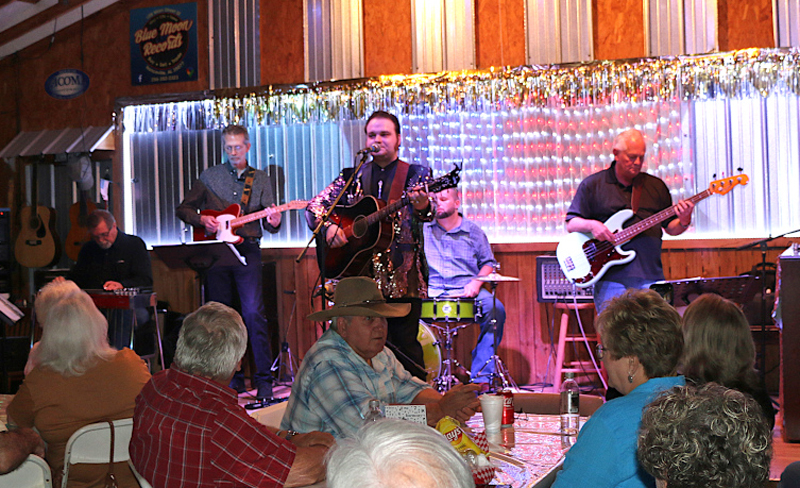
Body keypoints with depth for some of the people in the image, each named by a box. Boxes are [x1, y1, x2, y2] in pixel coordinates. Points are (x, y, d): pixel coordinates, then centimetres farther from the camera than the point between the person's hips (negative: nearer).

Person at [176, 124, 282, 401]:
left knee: (254, 313, -14)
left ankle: (264, 378, -9)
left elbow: (268, 223, 9)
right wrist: (202, 220, -6)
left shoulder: (261, 180, 12)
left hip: (247, 250, -2)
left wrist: (273, 222, -14)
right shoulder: (209, 176, 12)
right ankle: (233, 377, 15)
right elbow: (183, 209, 13)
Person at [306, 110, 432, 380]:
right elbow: (314, 205, 12)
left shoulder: (416, 175, 6)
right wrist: (328, 226, -9)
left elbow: (428, 213, -11)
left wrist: (423, 206, -36)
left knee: (405, 348, -5)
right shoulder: (352, 177, 15)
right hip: (358, 275, 3)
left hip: (402, 277, -3)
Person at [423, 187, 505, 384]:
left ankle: (480, 377, -27)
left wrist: (476, 282, -5)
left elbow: (488, 263, 13)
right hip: (432, 292, 0)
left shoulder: (473, 231, 11)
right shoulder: (423, 229, 12)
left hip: (467, 291, 0)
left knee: (496, 309, -29)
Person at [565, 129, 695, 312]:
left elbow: (671, 228, 17)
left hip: (650, 277, 3)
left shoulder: (656, 186, 16)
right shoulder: (592, 185, 8)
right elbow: (571, 224, 5)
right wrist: (591, 225, -15)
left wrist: (683, 221, -4)